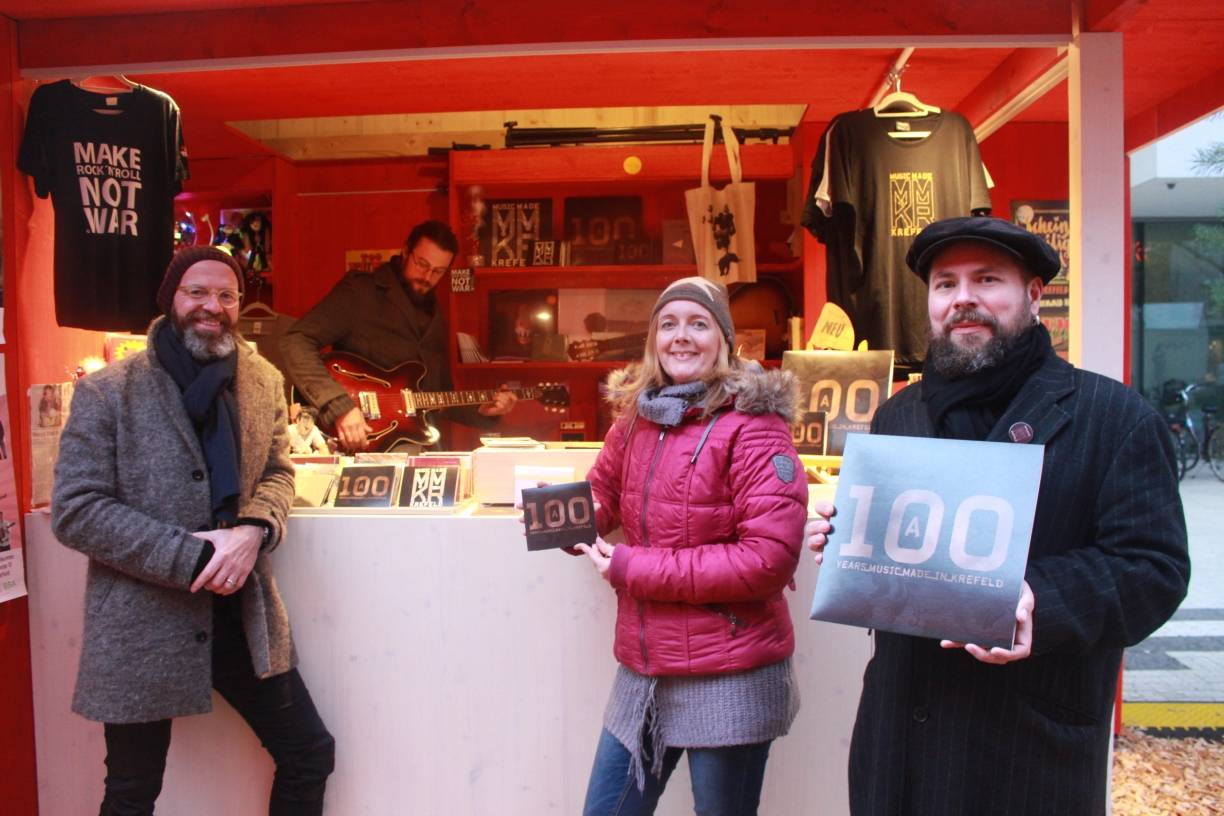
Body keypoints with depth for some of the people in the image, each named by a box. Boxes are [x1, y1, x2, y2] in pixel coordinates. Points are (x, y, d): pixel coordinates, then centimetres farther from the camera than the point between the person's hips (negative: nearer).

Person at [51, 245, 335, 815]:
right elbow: (74, 512, -12)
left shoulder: (264, 381, 4)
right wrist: (191, 558, -20)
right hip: (141, 627, -3)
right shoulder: (106, 392, -9)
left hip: (244, 616, 4)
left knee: (310, 754, 10)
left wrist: (252, 530, -15)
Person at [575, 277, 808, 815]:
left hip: (729, 678, -5)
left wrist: (633, 568, -19)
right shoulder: (635, 417, 5)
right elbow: (603, 493, 19)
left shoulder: (752, 424, -14)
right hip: (642, 671, 6)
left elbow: (771, 557, -21)